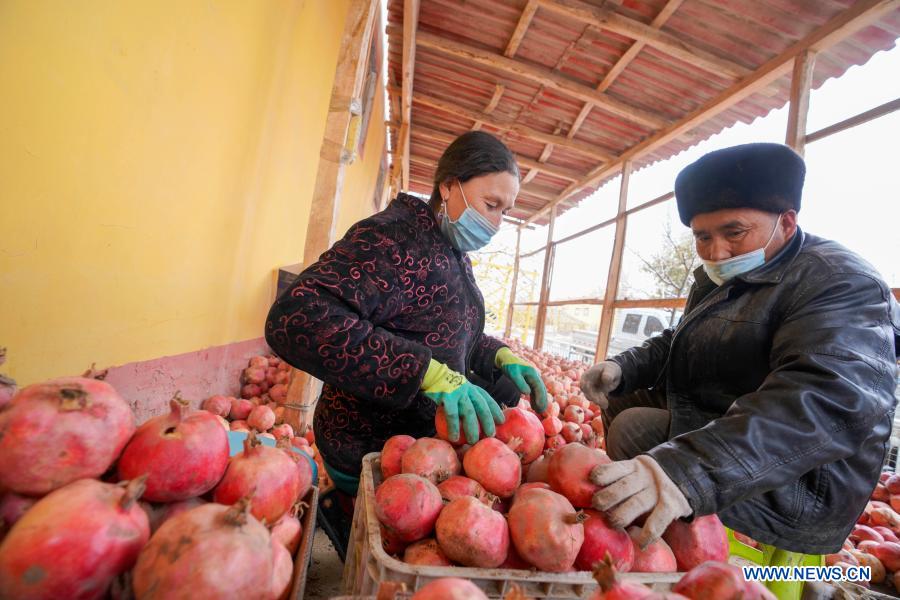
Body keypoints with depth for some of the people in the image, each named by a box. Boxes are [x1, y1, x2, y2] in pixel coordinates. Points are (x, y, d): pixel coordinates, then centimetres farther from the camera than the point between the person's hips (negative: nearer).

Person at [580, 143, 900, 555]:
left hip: (791, 486, -9)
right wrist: (623, 367, -5)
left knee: (635, 428, -22)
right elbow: (678, 342, 17)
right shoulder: (720, 278, 9)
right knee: (621, 400, 10)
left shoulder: (839, 283, -19)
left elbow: (828, 402, -36)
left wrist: (687, 471, -50)